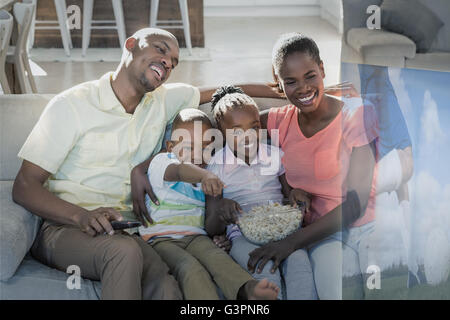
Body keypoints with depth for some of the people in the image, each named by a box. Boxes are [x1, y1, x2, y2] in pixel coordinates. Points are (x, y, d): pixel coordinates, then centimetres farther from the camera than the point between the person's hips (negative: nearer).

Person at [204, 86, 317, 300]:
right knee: (266, 271, -33)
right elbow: (211, 230, 4)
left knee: (299, 261, -31)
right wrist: (220, 211, -21)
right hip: (242, 236, -2)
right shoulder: (217, 167, 5)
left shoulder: (275, 155, 11)